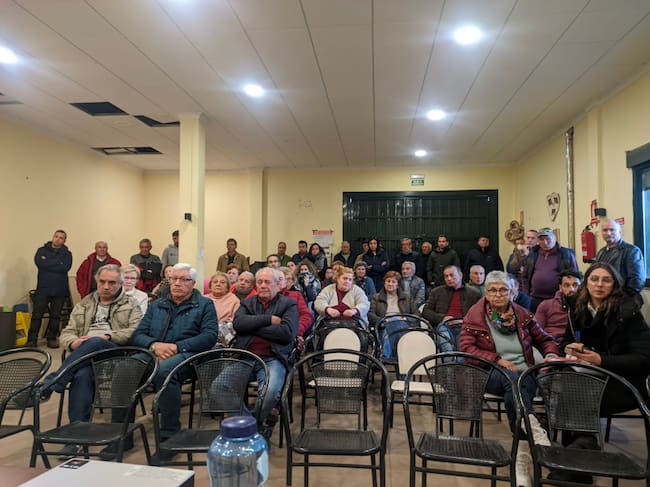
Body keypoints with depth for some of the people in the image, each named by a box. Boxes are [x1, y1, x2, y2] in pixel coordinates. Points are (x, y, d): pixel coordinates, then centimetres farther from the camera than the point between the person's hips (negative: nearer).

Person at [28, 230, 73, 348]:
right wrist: (57, 264, -9)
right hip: (43, 289, -1)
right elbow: (39, 262, -11)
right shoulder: (42, 250, 9)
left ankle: (52, 339, 16)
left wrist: (47, 262, -8)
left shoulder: (67, 254, 8)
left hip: (60, 290, 1)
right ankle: (32, 340, 6)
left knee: (55, 316, 6)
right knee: (37, 315, -1)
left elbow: (65, 267, -11)